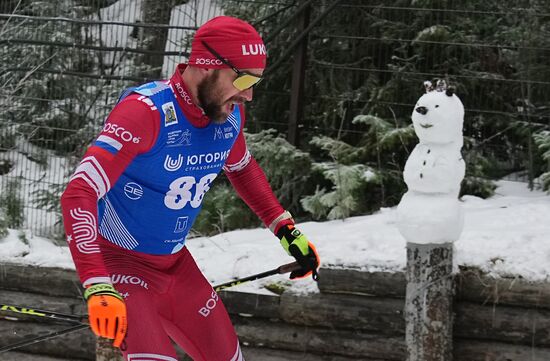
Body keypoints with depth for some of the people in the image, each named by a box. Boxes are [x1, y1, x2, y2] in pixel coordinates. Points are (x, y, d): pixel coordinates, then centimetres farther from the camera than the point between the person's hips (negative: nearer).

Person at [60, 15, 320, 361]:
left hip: (175, 264, 8)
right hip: (119, 263, -7)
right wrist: (98, 286, -42)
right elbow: (79, 195, -34)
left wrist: (286, 229, 12)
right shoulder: (146, 112, -27)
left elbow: (243, 169, 20)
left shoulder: (230, 115, -5)